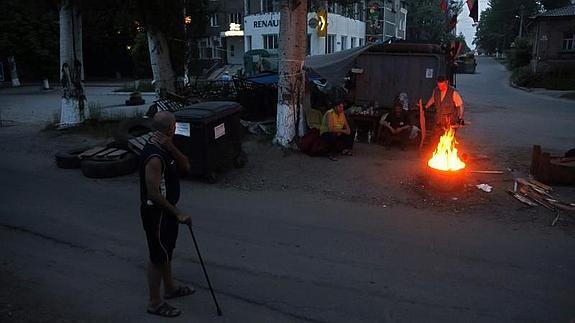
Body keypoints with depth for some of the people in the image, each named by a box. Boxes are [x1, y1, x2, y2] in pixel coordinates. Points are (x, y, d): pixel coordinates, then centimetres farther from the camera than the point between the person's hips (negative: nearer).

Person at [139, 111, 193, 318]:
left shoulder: (165, 148, 2)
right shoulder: (154, 157, -28)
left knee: (167, 251, 23)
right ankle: (154, 303, 19)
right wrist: (178, 214, -21)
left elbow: (185, 167, -2)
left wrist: (172, 148, -19)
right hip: (156, 212, -10)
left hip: (166, 210, 10)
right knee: (158, 256, 4)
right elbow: (154, 194, -28)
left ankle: (170, 288, 42)